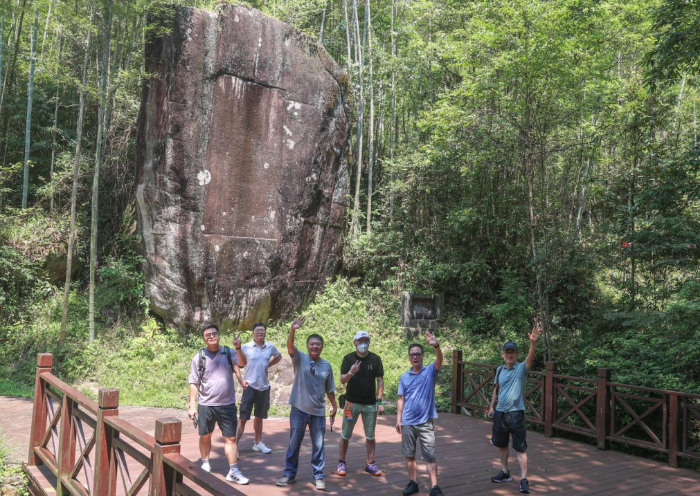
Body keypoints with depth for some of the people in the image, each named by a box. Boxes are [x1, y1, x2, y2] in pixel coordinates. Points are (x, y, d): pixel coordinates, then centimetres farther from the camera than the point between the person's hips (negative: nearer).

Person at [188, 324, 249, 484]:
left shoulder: (228, 352, 0)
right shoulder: (199, 357, -3)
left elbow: (242, 364, -18)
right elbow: (194, 384, 0)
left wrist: (238, 348, -33)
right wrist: (192, 406, -3)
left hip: (227, 404, 0)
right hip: (206, 405, 0)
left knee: (231, 437, 1)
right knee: (205, 436, 14)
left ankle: (233, 471, 7)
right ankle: (205, 465, 34)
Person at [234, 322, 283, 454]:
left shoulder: (270, 347, 2)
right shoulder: (246, 347, -8)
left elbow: (278, 356, 22)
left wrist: (268, 365, 7)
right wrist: (241, 381, -10)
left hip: (264, 387, 4)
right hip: (250, 386, -4)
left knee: (259, 417, 16)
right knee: (243, 417, -5)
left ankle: (258, 443, 27)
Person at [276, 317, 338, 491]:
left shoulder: (327, 365, 3)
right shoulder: (300, 358, -4)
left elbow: (329, 389, 11)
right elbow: (290, 346, -24)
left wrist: (334, 407, 12)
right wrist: (293, 330, -41)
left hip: (318, 412, 2)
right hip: (299, 409, -1)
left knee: (318, 445, 7)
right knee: (294, 443, 9)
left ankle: (319, 476, 19)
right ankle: (290, 474, 23)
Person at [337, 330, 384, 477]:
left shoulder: (375, 359, 1)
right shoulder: (348, 358, -2)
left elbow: (380, 380, 2)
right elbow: (342, 380, -5)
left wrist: (379, 401, -5)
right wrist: (351, 373, -25)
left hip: (370, 404, 1)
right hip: (352, 402, -1)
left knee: (370, 436, 7)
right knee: (345, 435, 4)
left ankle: (370, 463, 18)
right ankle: (342, 463, 17)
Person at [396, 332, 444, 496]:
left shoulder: (430, 371, -3)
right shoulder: (404, 377, 4)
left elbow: (439, 360, -23)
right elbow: (401, 399, 7)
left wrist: (436, 346, -43)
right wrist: (398, 419, 2)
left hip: (425, 422, -3)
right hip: (408, 422, 3)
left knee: (430, 456, 0)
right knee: (409, 455, 12)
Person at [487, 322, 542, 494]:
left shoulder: (521, 368, -11)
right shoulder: (499, 370, 4)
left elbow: (531, 357, -32)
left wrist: (533, 342, -49)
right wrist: (492, 406, 13)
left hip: (516, 413, -6)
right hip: (500, 413, 6)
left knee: (520, 448, -2)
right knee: (501, 444, 18)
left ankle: (524, 479, 4)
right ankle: (505, 473, 34)